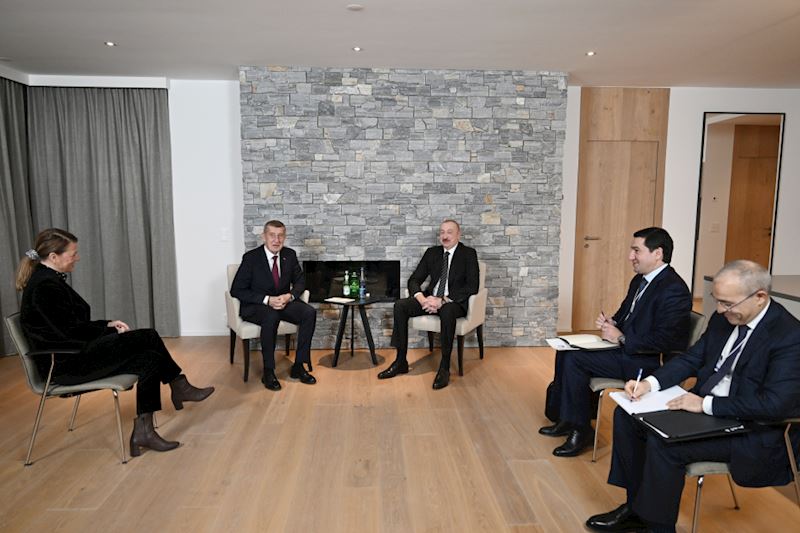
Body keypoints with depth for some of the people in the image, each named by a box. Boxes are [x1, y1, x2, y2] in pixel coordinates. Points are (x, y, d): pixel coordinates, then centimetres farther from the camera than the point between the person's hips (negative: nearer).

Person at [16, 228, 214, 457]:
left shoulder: (48, 280, 11)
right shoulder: (45, 287, -20)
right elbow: (73, 332, -21)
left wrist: (107, 325, 3)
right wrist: (111, 330, -7)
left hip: (71, 354, 10)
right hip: (66, 364, -10)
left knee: (150, 359, -8)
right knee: (148, 337, -15)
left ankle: (143, 431, -3)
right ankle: (179, 387, 5)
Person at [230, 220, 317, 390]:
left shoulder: (290, 255, 2)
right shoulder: (251, 257, -11)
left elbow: (300, 281, 11)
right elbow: (236, 290, -11)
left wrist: (290, 296, -13)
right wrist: (267, 300, -22)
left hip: (284, 302, 5)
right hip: (255, 306, -4)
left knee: (309, 312, -22)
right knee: (271, 317, -38)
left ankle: (299, 366, -14)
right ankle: (268, 372, -25)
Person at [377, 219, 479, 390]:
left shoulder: (468, 254, -2)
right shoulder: (432, 253, 11)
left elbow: (472, 286, -14)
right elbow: (414, 280, 8)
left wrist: (443, 300, -24)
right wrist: (422, 299, -15)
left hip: (455, 302, -5)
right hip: (431, 299, 5)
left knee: (447, 311, -39)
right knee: (400, 305, -18)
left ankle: (444, 368, -27)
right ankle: (400, 362, -12)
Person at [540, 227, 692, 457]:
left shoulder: (674, 289, -19)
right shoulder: (640, 280, 10)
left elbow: (664, 341, -25)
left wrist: (621, 338, -18)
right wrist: (611, 323, 0)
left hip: (648, 362, -10)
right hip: (625, 348, 10)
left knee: (575, 359, -20)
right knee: (565, 351, -1)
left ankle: (581, 429, -4)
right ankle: (567, 418, 7)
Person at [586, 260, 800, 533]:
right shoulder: (723, 318, 3)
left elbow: (775, 404, -27)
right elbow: (690, 359, 9)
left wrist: (706, 404, -26)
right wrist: (650, 383, -8)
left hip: (752, 431, -8)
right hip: (704, 407, 8)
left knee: (663, 442, -27)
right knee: (626, 415, -1)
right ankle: (636, 506, 10)